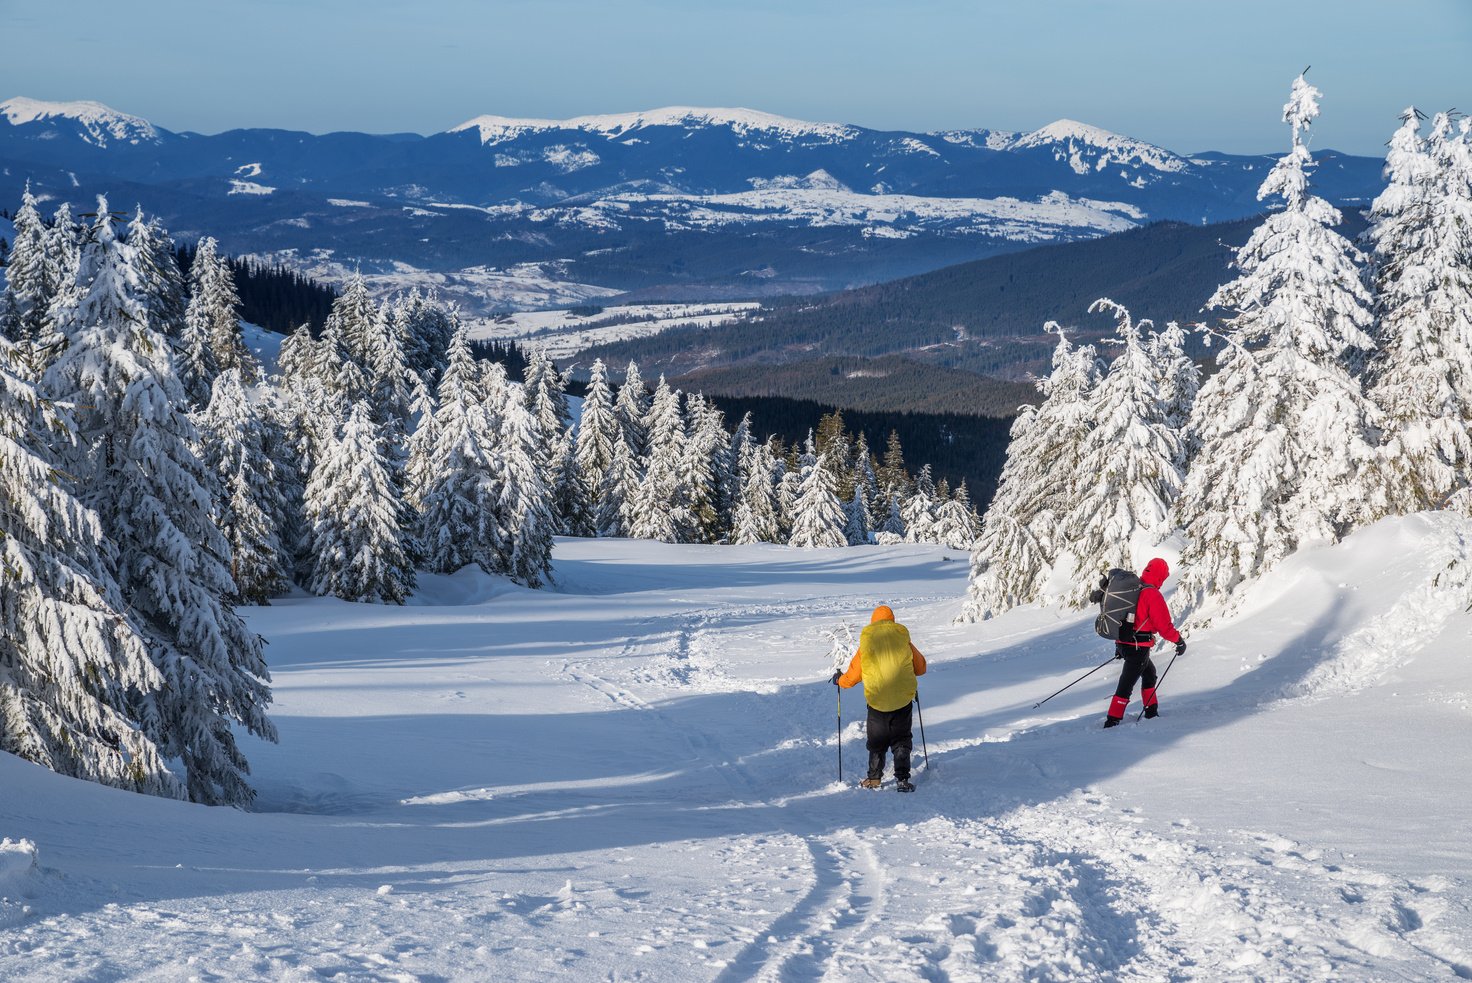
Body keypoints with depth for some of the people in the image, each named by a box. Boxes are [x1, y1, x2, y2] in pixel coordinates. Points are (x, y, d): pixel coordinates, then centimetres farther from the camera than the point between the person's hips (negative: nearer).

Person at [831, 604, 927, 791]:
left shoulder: (865, 645, -4)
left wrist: (839, 680, 24)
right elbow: (921, 668, 8)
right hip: (903, 699, 0)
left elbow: (852, 677, 3)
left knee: (877, 741, 17)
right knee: (901, 740, 11)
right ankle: (902, 778, 0)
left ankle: (874, 779, 21)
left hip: (877, 701, 0)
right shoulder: (904, 641, -3)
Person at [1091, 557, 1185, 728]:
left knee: (1149, 672, 26)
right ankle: (1112, 721, -4)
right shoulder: (1153, 595, -16)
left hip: (1123, 642, 8)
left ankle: (1151, 711, 34)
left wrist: (1119, 645, 26)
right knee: (1126, 683, -4)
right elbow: (1164, 626, -16)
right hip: (1138, 647, -8)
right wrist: (1179, 640, 0)